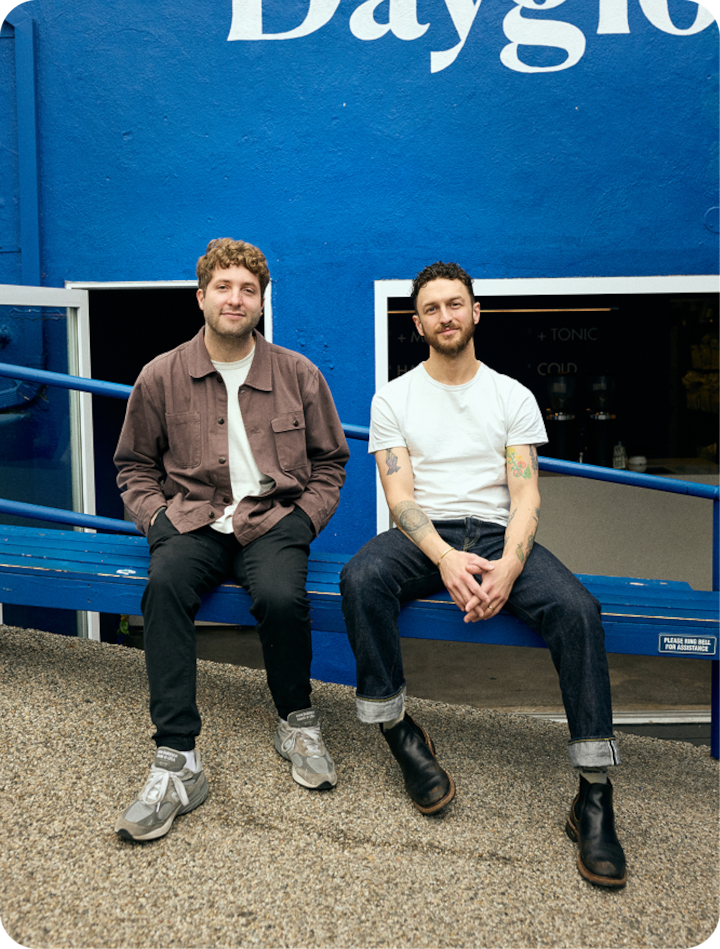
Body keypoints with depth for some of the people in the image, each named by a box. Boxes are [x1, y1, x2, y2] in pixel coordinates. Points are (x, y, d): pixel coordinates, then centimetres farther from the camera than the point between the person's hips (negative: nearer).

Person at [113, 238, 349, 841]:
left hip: (273, 519, 0)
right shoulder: (161, 377, 6)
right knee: (165, 586, -33)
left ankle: (297, 721, -3)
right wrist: (159, 518, -2)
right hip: (192, 520, 1)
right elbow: (134, 466, 16)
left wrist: (302, 521, 0)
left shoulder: (299, 374, 7)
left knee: (282, 596, -32)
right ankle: (177, 764, -28)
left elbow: (330, 462, 15)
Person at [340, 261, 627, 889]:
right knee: (361, 579, -34)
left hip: (497, 534, 1)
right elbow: (399, 495, -1)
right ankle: (401, 734, -15)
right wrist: (444, 556, -21)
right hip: (423, 534, 0)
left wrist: (510, 565, -19)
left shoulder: (513, 396, 12)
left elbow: (525, 494, 2)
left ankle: (595, 795, -20)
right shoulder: (394, 397, 10)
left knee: (576, 607, -28)